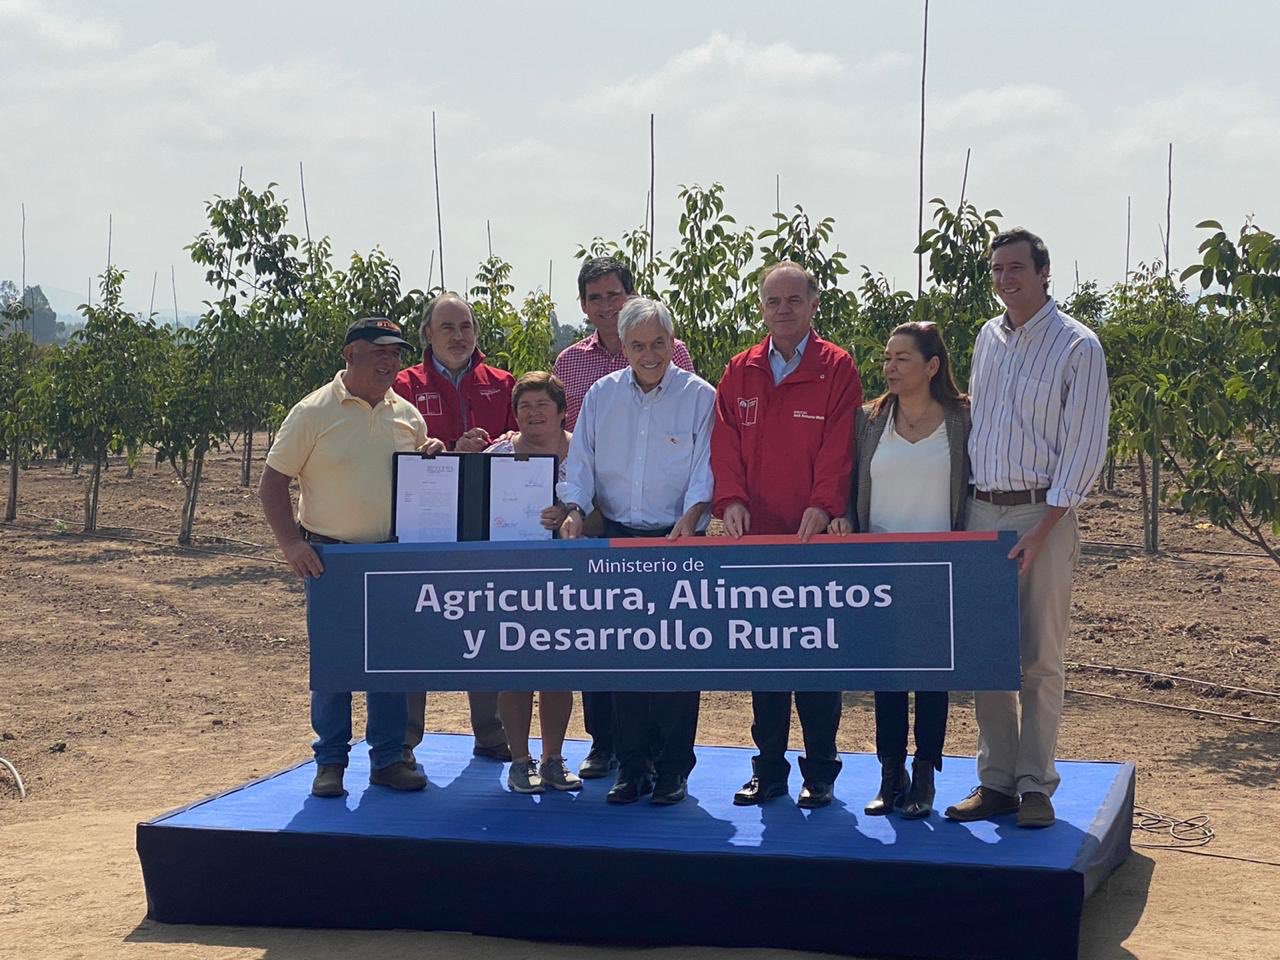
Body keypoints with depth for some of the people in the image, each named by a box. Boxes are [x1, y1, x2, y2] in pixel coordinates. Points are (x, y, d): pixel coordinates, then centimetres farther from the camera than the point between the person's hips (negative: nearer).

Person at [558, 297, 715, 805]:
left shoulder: (699, 396, -2)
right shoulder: (601, 395, 7)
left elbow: (704, 470, -6)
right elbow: (580, 463, 7)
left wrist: (690, 516, -23)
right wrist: (574, 507, -11)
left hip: (677, 540, -3)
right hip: (618, 537, 3)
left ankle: (672, 768, 8)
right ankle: (631, 767, 14)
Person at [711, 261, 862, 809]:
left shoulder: (836, 369, 0)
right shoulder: (740, 373, 11)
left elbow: (840, 448, -7)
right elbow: (724, 443, 6)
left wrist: (822, 506, -19)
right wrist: (732, 500, -10)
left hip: (815, 537, -3)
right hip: (756, 536, 4)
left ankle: (820, 772, 10)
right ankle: (768, 766, 17)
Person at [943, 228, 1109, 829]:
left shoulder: (1077, 346, -5)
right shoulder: (987, 339, 12)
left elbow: (1084, 448, -8)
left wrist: (1043, 528, -15)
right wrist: (964, 506, 12)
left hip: (1043, 514, -5)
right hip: (981, 512, 5)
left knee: (1040, 658, -2)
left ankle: (1035, 785, 6)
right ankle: (996, 779, 13)